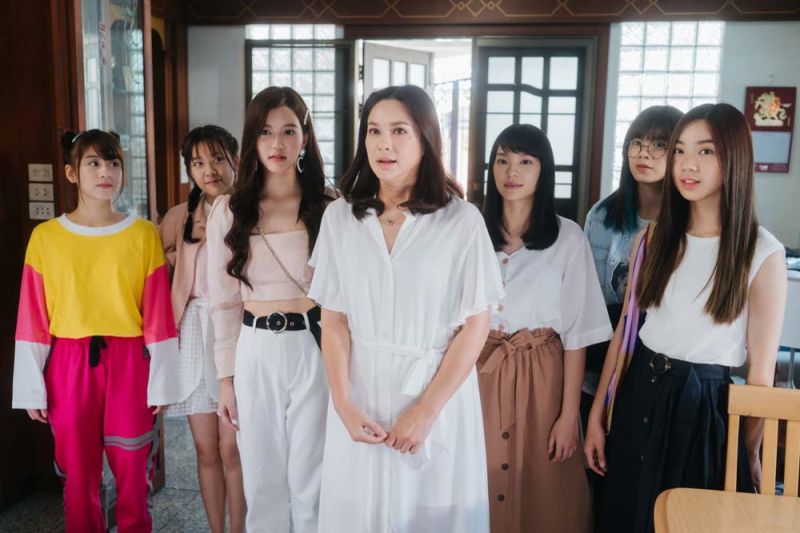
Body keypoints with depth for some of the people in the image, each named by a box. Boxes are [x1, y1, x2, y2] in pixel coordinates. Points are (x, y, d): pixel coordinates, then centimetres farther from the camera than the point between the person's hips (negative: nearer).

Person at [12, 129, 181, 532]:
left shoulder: (144, 234, -1)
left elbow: (158, 316, -2)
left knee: (133, 472, 8)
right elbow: (34, 319, 1)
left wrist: (161, 382, -3)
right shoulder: (45, 236, 0)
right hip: (69, 365, 1)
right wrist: (32, 389, 0)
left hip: (129, 364, 0)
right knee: (78, 474, 12)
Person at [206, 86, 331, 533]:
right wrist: (226, 376, 4)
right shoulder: (229, 210, 2)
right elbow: (224, 301, 5)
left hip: (315, 348, -1)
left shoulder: (330, 206, -2)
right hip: (256, 353, 2)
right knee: (263, 479, 14)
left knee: (310, 478, 9)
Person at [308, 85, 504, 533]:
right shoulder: (340, 217, 0)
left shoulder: (462, 219, -9)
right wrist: (343, 404, -9)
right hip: (361, 391, 2)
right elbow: (333, 318, 0)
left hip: (438, 391, -2)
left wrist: (426, 411, -11)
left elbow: (476, 325, -8)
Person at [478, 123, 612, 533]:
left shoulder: (567, 238, -4)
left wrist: (568, 414, -6)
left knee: (540, 497, 10)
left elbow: (576, 332, -4)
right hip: (477, 374, 2)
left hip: (539, 377, -2)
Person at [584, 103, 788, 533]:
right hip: (640, 395, 4)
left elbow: (761, 367, -6)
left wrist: (751, 454, 0)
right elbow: (624, 330, 4)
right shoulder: (652, 239, 1)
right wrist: (596, 416, 4)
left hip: (707, 406, -4)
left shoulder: (763, 253, -11)